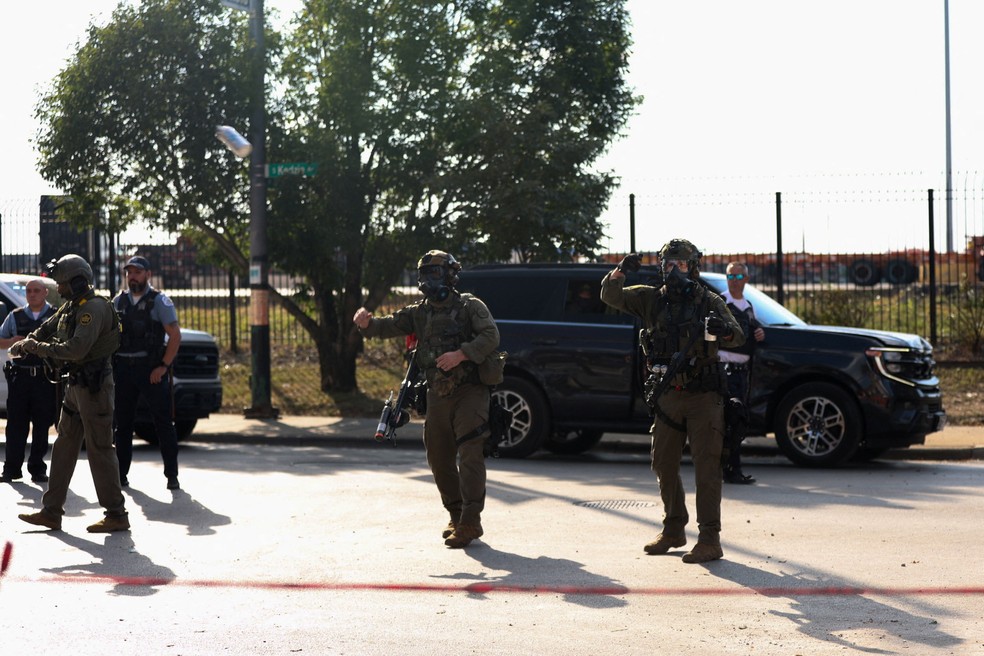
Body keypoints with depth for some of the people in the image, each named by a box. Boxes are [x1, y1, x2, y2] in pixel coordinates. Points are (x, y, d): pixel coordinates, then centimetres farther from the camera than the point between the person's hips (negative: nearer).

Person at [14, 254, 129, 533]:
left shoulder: (93, 308, -18)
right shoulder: (70, 307, 13)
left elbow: (77, 349, -27)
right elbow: (46, 329, 22)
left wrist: (39, 348, -20)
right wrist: (24, 344, 3)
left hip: (94, 385, -10)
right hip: (76, 384, 10)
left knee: (99, 449, -6)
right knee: (64, 447, 12)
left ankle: (116, 515, -1)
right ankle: (51, 512, 17)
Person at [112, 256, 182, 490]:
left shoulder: (159, 301, -2)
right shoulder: (118, 301, 11)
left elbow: (175, 335, -7)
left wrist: (163, 366, -13)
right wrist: (109, 364, 4)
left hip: (152, 370, -4)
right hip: (123, 369, 4)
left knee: (163, 422, -2)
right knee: (122, 423, 7)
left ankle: (172, 475, 2)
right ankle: (121, 473, 15)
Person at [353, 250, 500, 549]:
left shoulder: (469, 306, -3)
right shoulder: (419, 312, 13)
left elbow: (490, 336, -14)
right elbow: (389, 326, 6)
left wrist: (461, 354, -25)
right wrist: (367, 323, -15)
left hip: (468, 393, -6)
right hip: (437, 397, 6)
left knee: (469, 456, -13)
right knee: (439, 458, 9)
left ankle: (471, 522, -14)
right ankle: (456, 516, 23)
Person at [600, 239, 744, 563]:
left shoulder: (709, 301, -1)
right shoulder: (651, 299, 8)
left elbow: (737, 338, -10)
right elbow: (610, 295, 6)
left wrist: (724, 330, -33)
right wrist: (621, 270, -12)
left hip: (703, 395, -5)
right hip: (667, 396, 5)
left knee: (706, 464, -8)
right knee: (663, 464, 11)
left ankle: (709, 539, -10)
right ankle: (673, 530, 26)